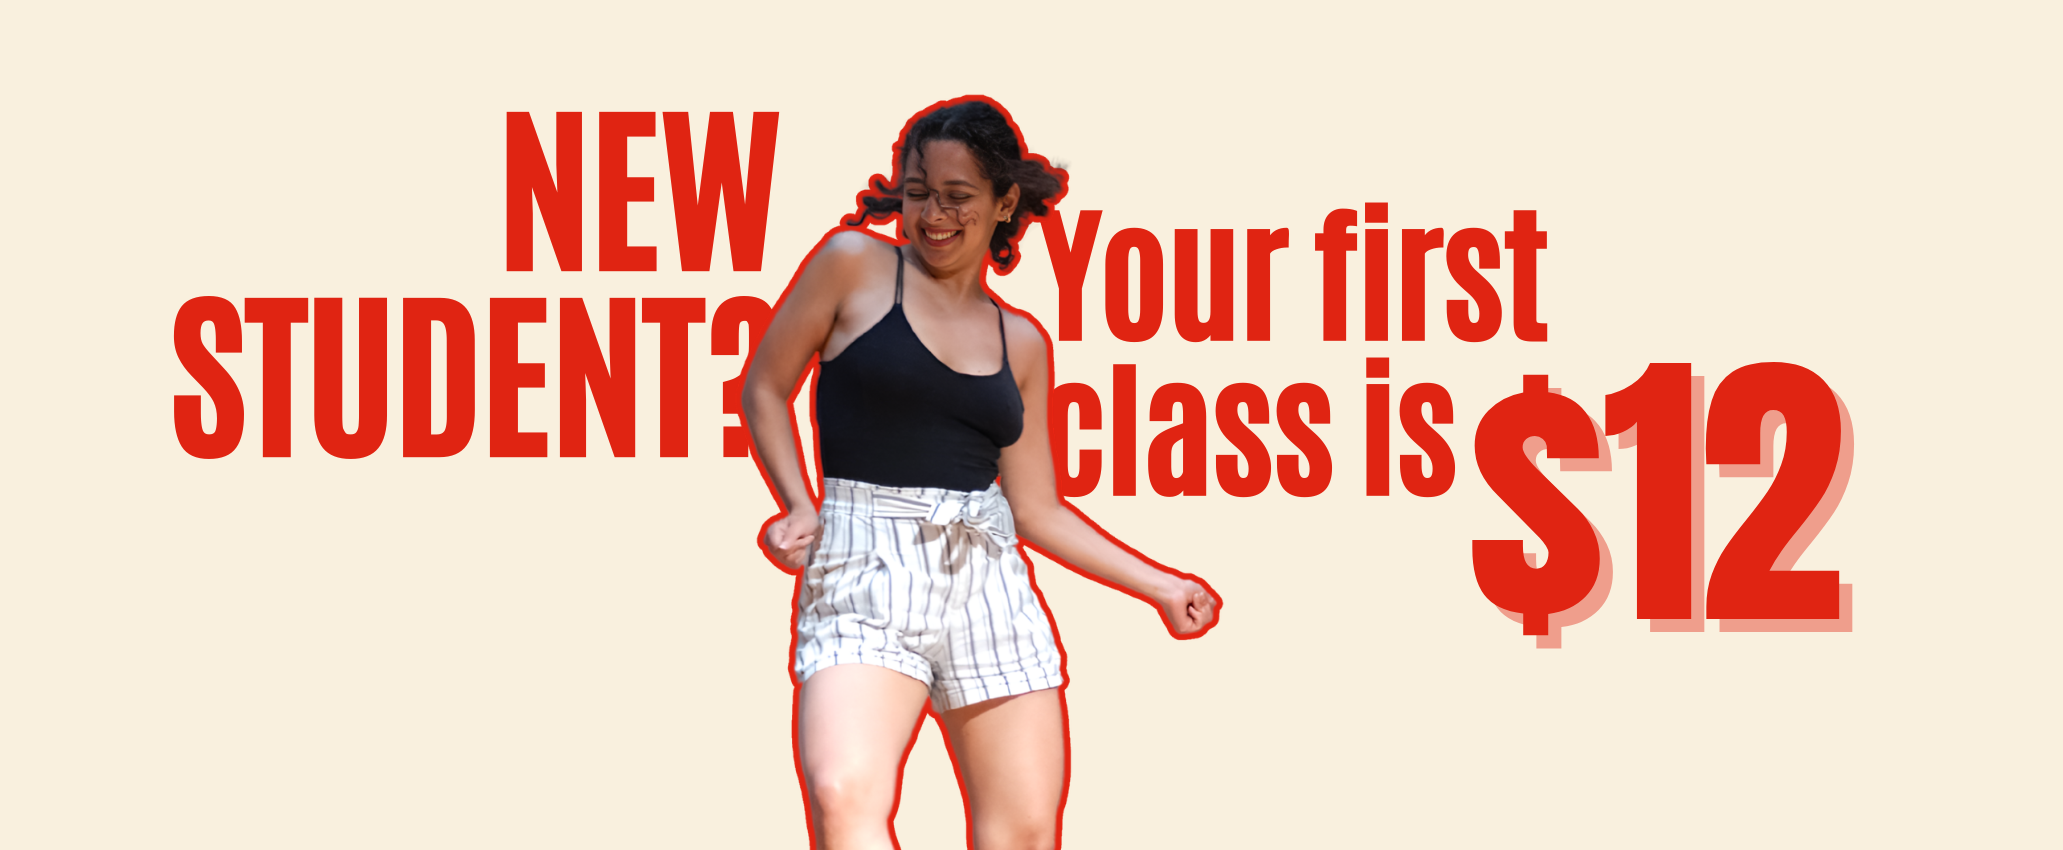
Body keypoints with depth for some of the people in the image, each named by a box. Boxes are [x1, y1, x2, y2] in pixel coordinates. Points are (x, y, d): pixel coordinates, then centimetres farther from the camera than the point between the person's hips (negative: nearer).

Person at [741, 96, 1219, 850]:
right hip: (866, 569, -4)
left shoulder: (1020, 343, 15)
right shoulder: (856, 265, 5)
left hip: (990, 581, 4)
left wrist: (1160, 587, 12)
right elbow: (765, 389, 10)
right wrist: (799, 506, -5)